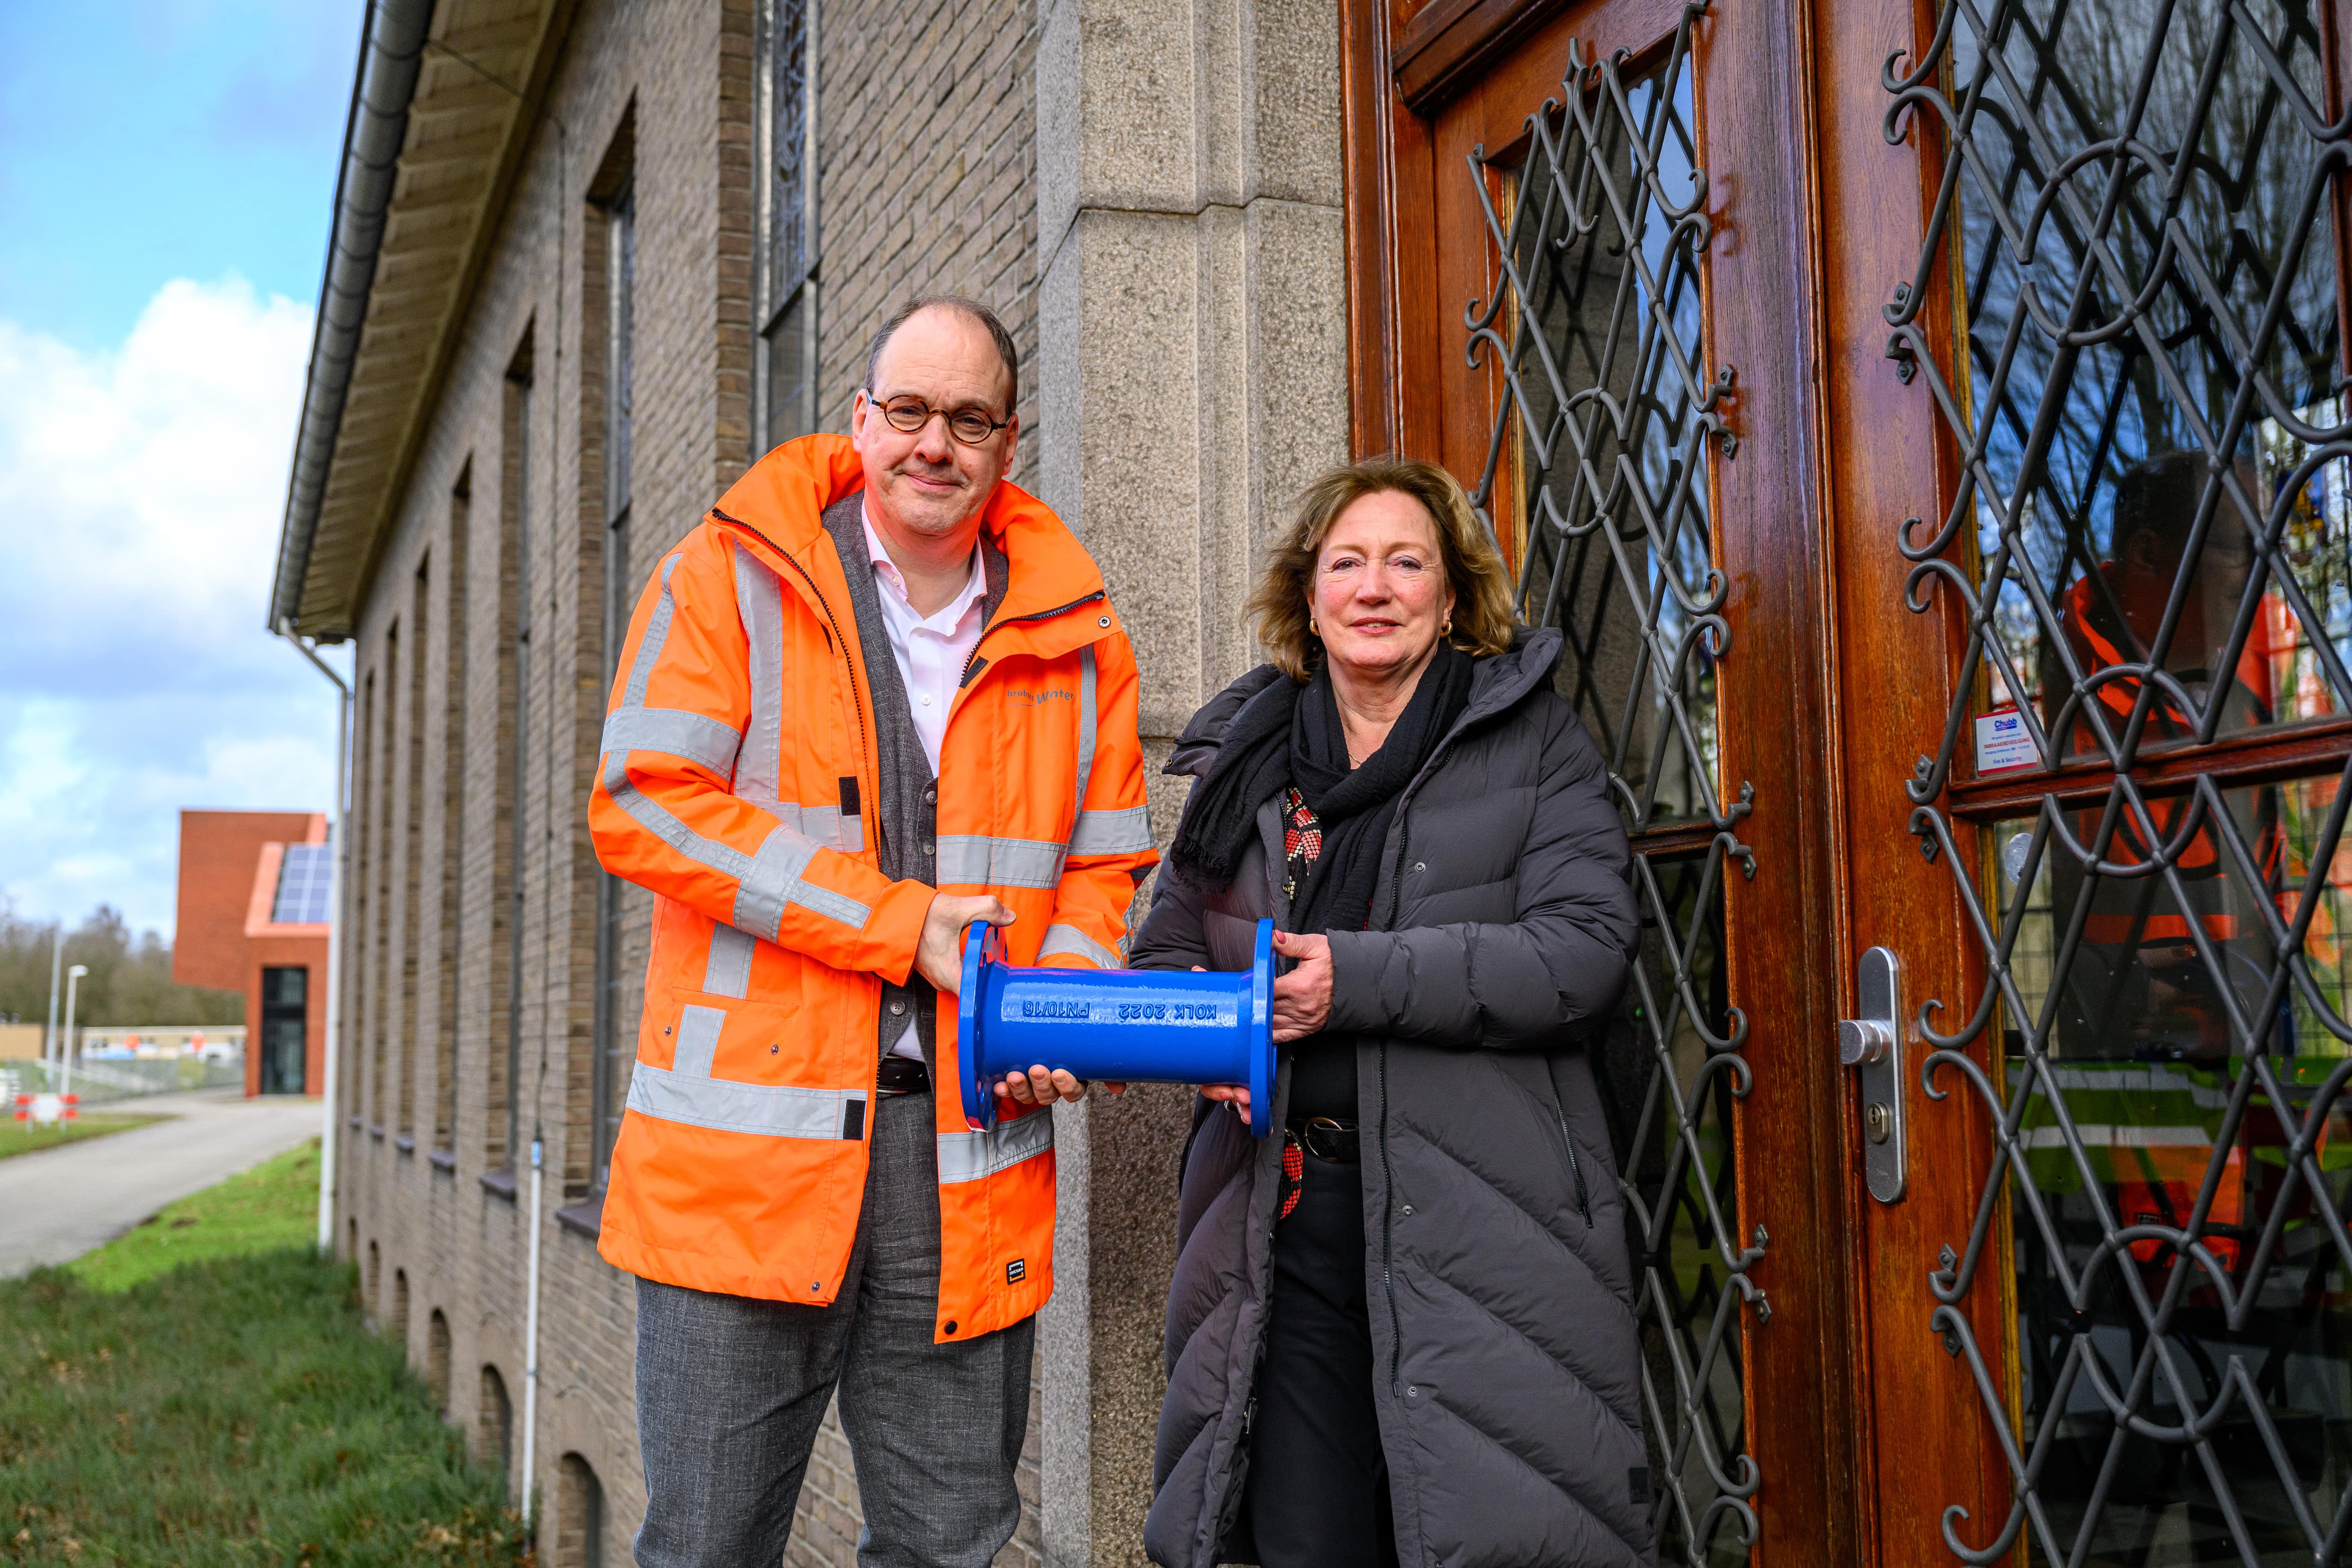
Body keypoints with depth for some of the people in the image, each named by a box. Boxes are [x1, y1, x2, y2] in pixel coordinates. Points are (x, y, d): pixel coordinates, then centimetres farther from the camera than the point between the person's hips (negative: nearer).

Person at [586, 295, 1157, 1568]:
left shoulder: (1075, 640, 11)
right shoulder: (730, 578, 2)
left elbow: (1104, 869, 17)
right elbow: (641, 806, -8)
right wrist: (898, 926, -12)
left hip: (969, 1159, 3)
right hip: (747, 1140, -3)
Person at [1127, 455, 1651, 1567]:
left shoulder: (1533, 743, 4)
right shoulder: (1246, 758, 15)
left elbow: (1584, 954, -8)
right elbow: (1164, 951, 23)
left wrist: (1358, 978, -17)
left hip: (1476, 1215, -2)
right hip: (1285, 1213, 3)